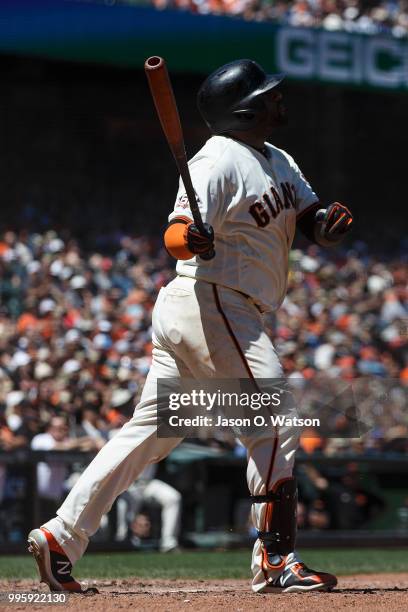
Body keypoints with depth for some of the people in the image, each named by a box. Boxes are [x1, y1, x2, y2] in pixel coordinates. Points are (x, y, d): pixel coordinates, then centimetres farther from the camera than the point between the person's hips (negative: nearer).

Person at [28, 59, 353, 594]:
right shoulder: (220, 161, -13)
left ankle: (62, 535, 8)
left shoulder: (278, 161, 17)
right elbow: (176, 235, -23)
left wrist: (330, 223, -11)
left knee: (150, 431, 8)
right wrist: (188, 240, -45)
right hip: (209, 304, -10)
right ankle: (275, 561, -9)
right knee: (275, 422, -10)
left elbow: (312, 222, 12)